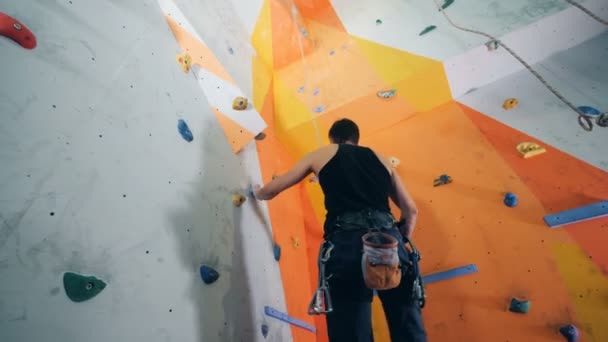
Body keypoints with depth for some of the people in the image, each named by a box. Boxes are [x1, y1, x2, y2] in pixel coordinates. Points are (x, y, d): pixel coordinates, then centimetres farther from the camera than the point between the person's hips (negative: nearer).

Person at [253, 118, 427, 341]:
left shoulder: (322, 154, 19)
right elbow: (411, 210, 26)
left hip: (347, 243, -3)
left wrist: (258, 193, 47)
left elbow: (271, 190, 26)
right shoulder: (379, 158, 27)